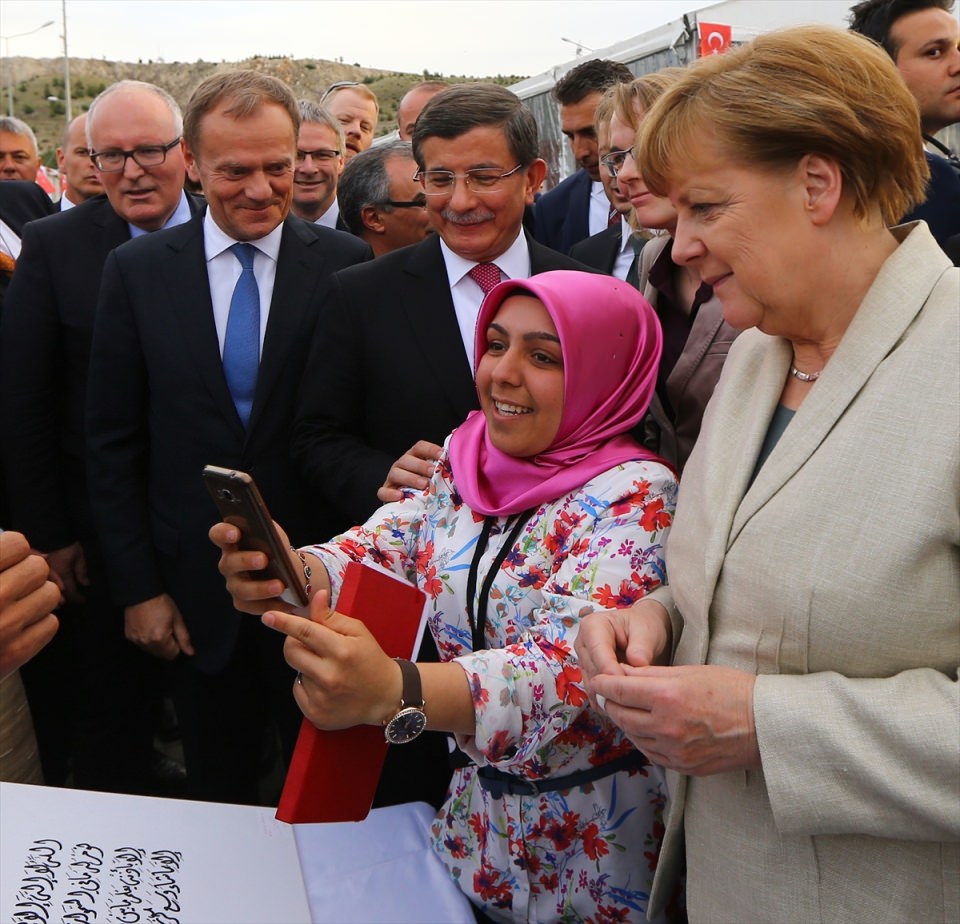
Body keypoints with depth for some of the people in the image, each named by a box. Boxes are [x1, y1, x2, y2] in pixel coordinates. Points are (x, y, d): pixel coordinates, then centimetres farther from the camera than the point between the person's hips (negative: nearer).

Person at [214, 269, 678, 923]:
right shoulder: (466, 457, -1)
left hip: (593, 836, -4)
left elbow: (571, 661, -33)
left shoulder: (635, 496, -20)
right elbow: (376, 559, -9)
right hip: (477, 801, 5)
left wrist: (393, 691, -49)